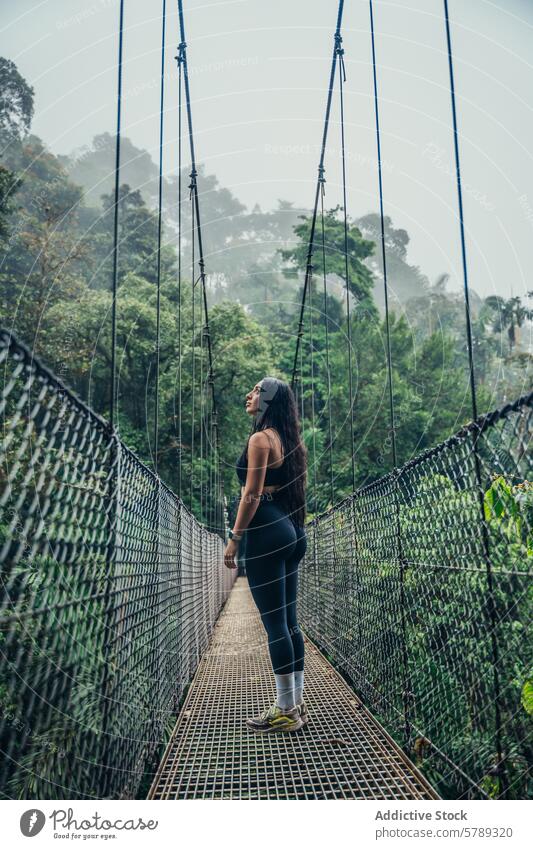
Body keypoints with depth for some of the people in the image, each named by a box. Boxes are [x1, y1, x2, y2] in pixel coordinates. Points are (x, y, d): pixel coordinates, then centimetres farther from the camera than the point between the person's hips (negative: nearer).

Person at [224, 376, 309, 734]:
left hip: (267, 532, -9)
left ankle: (286, 711, 4)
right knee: (290, 620, 12)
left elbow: (252, 494, -15)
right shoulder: (292, 440, 16)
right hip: (293, 531, 9)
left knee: (275, 622, -3)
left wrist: (234, 538, -11)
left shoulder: (260, 439, -10)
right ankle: (297, 704, 19)